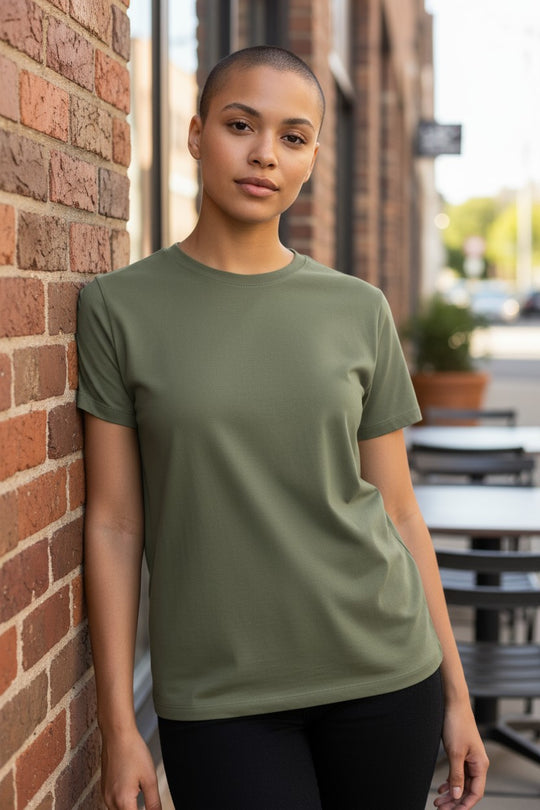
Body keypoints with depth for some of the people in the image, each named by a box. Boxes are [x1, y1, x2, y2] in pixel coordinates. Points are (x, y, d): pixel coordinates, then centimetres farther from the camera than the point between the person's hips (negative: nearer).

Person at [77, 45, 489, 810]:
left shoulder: (359, 311, 2)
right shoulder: (121, 307, -3)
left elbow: (398, 511, 6)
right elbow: (114, 523, -3)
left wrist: (456, 693, 8)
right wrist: (119, 724, -4)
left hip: (383, 673, 2)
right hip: (219, 700, -2)